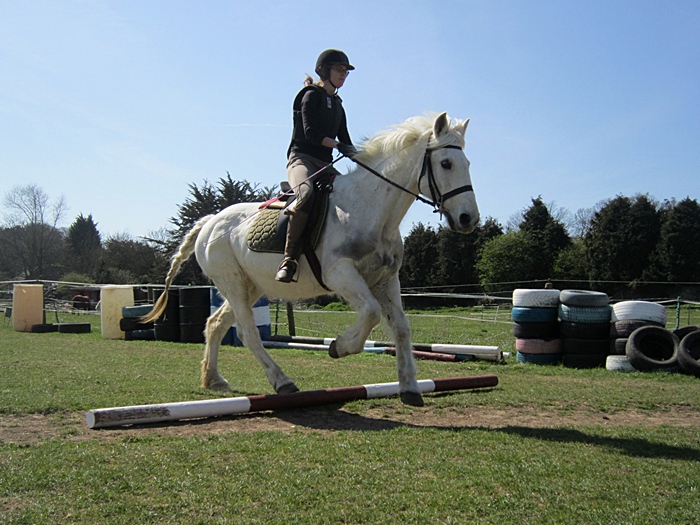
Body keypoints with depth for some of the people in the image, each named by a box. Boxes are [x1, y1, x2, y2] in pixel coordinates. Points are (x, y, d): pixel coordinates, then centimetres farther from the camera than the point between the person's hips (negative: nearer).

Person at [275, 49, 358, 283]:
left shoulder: (337, 105, 23)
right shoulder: (312, 95, 1)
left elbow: (346, 143, 17)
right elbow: (310, 133, -13)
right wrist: (339, 145, -24)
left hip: (326, 165, 8)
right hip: (302, 159, -8)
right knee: (306, 193, -39)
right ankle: (290, 258, -36)